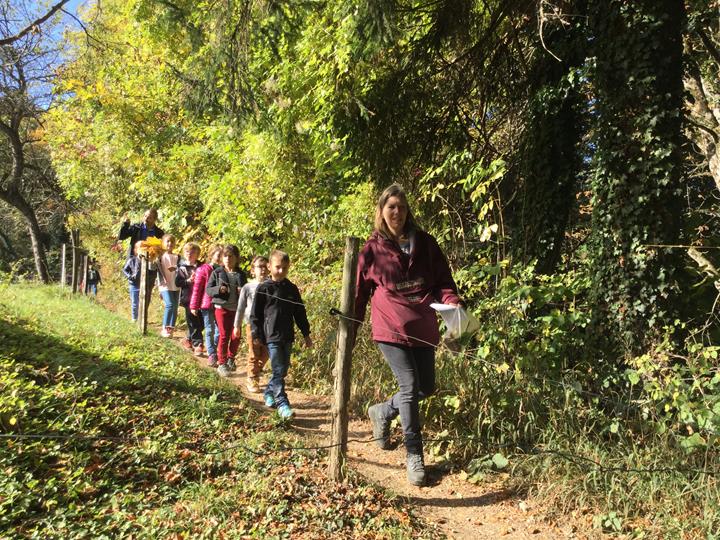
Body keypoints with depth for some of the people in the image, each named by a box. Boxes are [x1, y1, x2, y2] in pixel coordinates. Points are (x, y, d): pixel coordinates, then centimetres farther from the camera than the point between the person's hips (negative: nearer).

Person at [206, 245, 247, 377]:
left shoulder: (241, 275, 5)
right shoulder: (217, 272, -1)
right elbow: (208, 289, -1)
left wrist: (242, 291, -8)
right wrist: (218, 289, -19)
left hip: (237, 309, 3)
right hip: (222, 308, -3)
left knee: (236, 336, 6)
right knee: (224, 336, -2)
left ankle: (231, 359, 28)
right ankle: (221, 363, 11)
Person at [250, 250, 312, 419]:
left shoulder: (292, 288, 8)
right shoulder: (263, 288, -4)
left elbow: (300, 313, 14)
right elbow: (255, 313, -1)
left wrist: (306, 334, 14)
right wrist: (256, 335, -4)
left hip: (288, 336, 5)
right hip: (272, 336, -5)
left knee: (283, 369, 12)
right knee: (278, 370, -7)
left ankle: (269, 392, 32)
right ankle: (282, 402, -3)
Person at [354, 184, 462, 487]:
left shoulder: (425, 243, 6)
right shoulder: (372, 250, 1)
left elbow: (443, 280, 5)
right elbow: (360, 292, 6)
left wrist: (452, 303, -16)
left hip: (423, 327, 4)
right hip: (390, 328, -4)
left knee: (426, 387, 10)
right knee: (409, 387, -9)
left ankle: (382, 412, 37)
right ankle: (415, 457, 6)